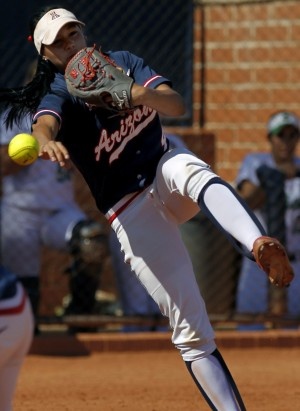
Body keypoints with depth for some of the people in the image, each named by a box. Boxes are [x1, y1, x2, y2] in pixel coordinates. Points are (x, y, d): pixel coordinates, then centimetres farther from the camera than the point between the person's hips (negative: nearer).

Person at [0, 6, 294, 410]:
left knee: (194, 172, -37)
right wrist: (47, 141, -58)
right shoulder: (59, 93, -8)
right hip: (131, 211, -2)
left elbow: (177, 106, -11)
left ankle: (259, 245, -59)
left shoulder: (121, 63, 3)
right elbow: (45, 122, -33)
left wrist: (138, 95, -33)